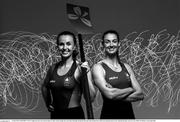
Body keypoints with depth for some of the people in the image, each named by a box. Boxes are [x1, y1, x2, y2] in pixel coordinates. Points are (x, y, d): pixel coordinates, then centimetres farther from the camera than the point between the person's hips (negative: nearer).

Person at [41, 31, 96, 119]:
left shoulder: (80, 68, -10)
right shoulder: (53, 68, 3)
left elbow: (91, 98, -15)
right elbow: (44, 87, 23)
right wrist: (48, 104, 13)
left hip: (75, 115, -4)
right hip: (55, 115, 4)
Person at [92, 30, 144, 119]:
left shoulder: (126, 67, 7)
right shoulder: (98, 67, -7)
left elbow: (140, 95, -1)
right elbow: (110, 94, -20)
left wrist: (117, 95, -14)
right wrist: (130, 89, -7)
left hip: (129, 114, 4)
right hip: (109, 115, -4)